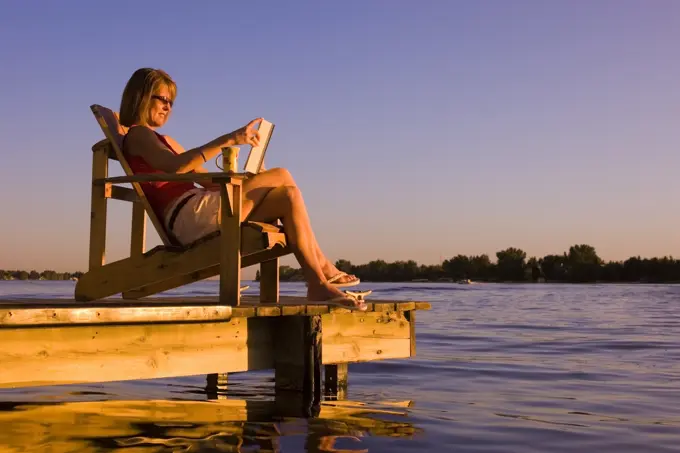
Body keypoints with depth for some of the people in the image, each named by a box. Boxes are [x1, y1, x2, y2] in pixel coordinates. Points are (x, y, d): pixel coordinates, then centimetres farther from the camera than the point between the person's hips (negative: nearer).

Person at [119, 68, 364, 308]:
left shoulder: (163, 141, 33)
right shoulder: (137, 135, 3)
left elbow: (208, 180, 25)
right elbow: (176, 166, -20)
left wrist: (245, 181, 7)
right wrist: (228, 140, -24)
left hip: (198, 218, 9)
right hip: (188, 215, -9)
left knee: (288, 196, -5)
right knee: (281, 176, -11)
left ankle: (319, 285, -13)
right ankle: (323, 267, -8)